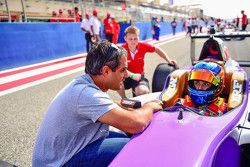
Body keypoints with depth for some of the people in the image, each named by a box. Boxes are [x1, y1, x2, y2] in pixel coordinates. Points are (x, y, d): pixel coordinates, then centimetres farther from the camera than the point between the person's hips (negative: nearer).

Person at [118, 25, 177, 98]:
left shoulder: (143, 46, -10)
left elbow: (157, 49, 7)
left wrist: (168, 60, 3)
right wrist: (132, 75, -36)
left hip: (139, 76, 1)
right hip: (126, 76, 0)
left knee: (143, 91, -30)